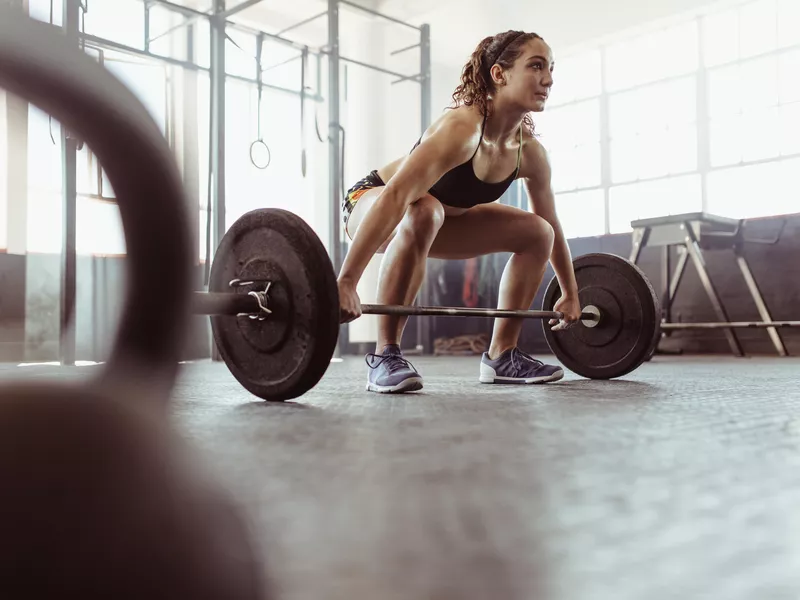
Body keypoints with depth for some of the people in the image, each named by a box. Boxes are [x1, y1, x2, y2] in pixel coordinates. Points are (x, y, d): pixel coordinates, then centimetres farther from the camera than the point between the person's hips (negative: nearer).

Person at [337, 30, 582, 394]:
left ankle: (502, 355, 5)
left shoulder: (530, 152, -12)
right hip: (371, 202, -7)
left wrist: (571, 294, 9)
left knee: (537, 232, -2)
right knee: (423, 213, -42)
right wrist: (345, 282, -53)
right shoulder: (462, 127, -35)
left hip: (445, 216, 8)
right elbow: (396, 196, -46)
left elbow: (552, 225, 3)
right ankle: (385, 355, -30)